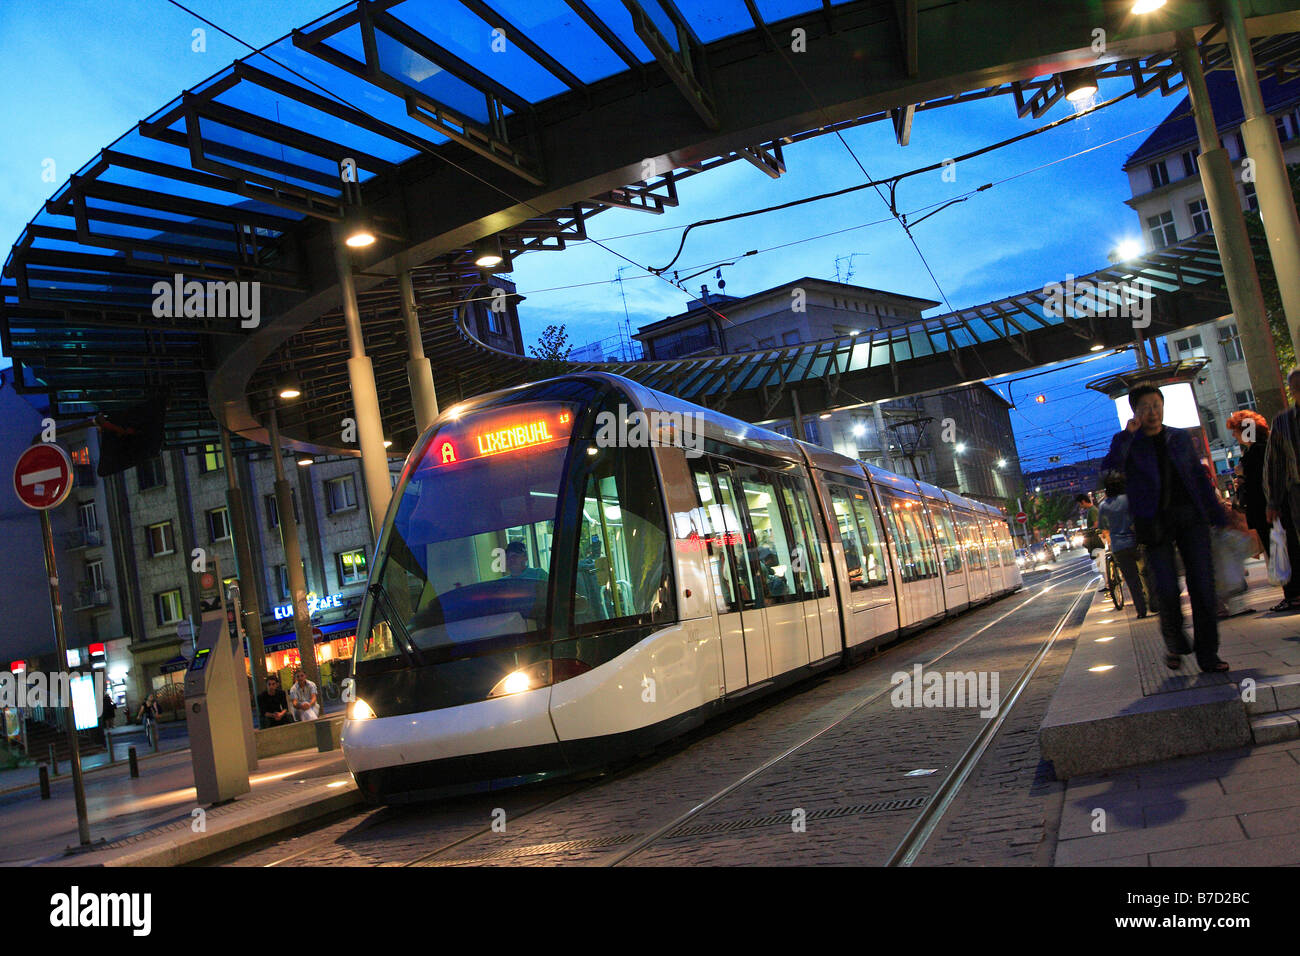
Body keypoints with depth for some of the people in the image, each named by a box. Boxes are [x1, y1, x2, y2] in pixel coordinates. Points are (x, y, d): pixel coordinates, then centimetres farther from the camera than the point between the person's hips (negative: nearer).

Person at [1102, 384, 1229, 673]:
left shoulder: (1180, 438, 14)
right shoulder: (1128, 444, 4)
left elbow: (1200, 477, 16)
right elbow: (1109, 468, -15)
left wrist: (1219, 517, 12)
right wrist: (1127, 433, -16)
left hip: (1191, 516, 3)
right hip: (1154, 523, -3)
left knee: (1203, 585, -4)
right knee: (1167, 590, -9)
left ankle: (1208, 655, 4)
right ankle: (1175, 644, 17)